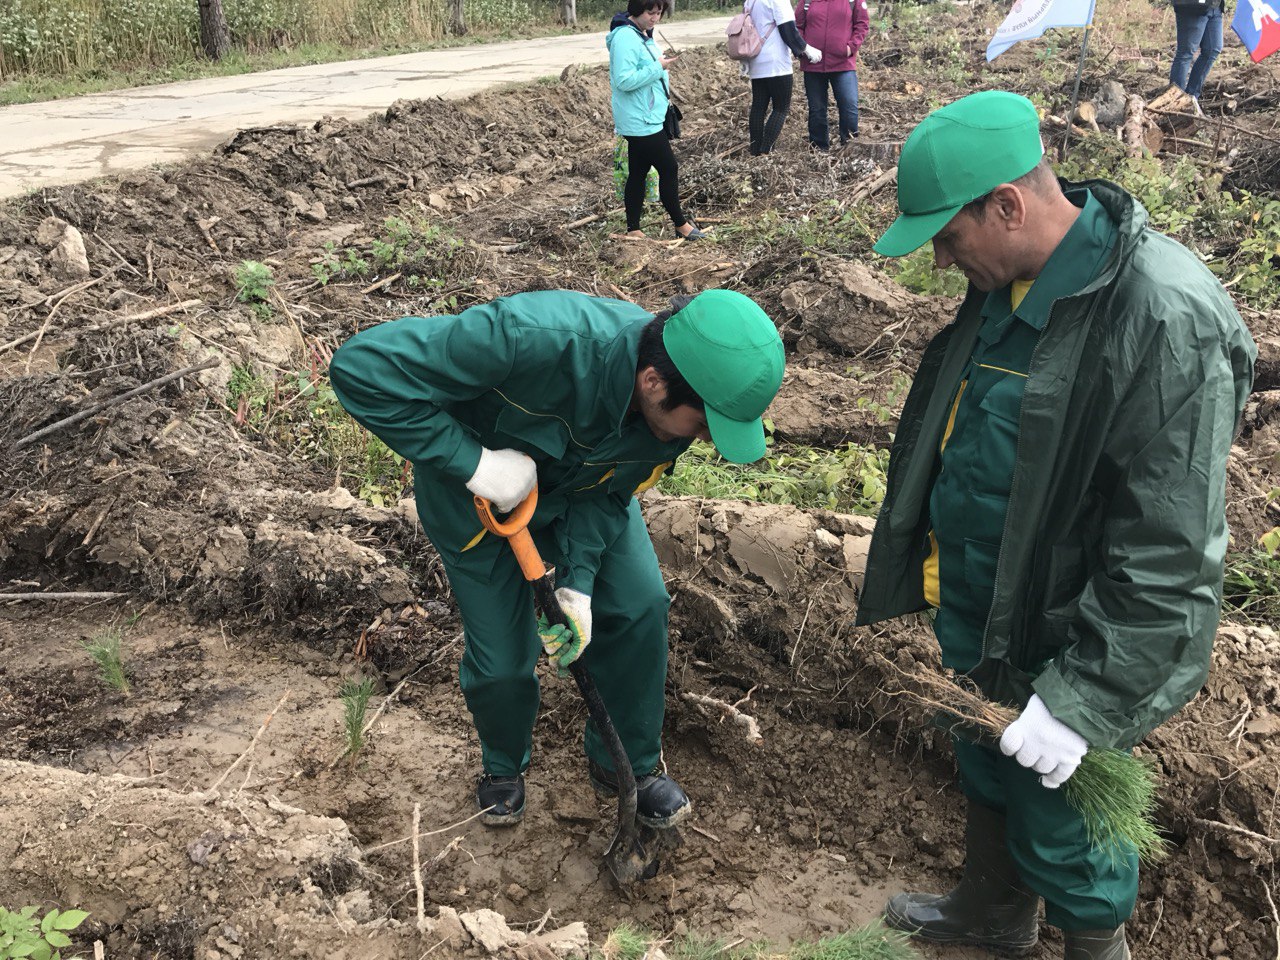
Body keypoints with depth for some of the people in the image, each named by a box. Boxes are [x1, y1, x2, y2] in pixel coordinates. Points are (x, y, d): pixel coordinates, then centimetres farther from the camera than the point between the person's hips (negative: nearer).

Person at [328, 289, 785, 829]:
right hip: (474, 485, -4)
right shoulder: (533, 340, -47)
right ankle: (503, 765, 36)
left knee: (640, 604, -5)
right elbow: (361, 366, -44)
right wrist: (473, 461, -43)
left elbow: (607, 494, -12)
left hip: (581, 487, 4)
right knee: (502, 659, -1)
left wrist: (578, 584, -26)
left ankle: (629, 764, 22)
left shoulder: (673, 408, -27)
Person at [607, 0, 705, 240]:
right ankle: (681, 225, 12)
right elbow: (624, 80, -26)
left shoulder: (643, 35, 12)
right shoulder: (625, 37, -19)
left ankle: (633, 230, 18)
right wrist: (658, 67, -22)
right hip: (641, 121, -10)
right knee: (669, 169, -1)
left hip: (648, 118, 10)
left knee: (638, 173, 12)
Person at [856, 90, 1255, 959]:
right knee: (987, 782, 28)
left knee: (1061, 834, 12)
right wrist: (918, 574, 20)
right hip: (978, 625, 8)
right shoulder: (1007, 283, -1)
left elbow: (1167, 560, -28)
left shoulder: (1167, 322, -29)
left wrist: (1084, 698, -25)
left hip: (1063, 651, -8)